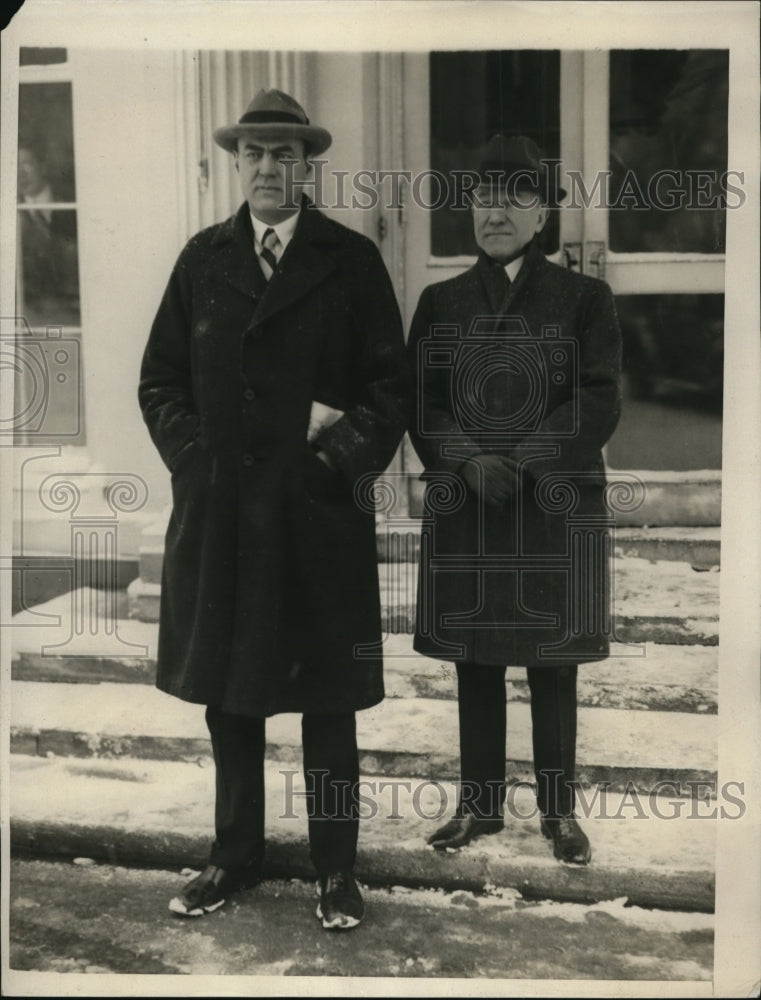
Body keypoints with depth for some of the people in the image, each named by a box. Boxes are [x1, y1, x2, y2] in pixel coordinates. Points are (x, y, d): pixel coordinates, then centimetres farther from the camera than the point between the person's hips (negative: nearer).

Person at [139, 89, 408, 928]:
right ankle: (234, 856, 29)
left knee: (327, 703, 6)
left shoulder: (352, 259, 3)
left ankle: (336, 869, 20)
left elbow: (391, 384, 1)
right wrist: (192, 456, -1)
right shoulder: (202, 259, 10)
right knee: (226, 697, 12)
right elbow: (160, 379, 12)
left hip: (318, 512, -2)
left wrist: (344, 453, -11)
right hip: (216, 511, 3)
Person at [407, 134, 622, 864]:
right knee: (474, 661, 8)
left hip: (557, 509, -2)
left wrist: (520, 463, -16)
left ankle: (559, 810, 19)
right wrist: (472, 464, -13)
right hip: (462, 510, 2)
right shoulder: (438, 302, 9)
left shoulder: (584, 298, 3)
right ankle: (479, 803, 22)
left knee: (552, 665, 5)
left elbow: (598, 405, -5)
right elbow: (420, 406, 3)